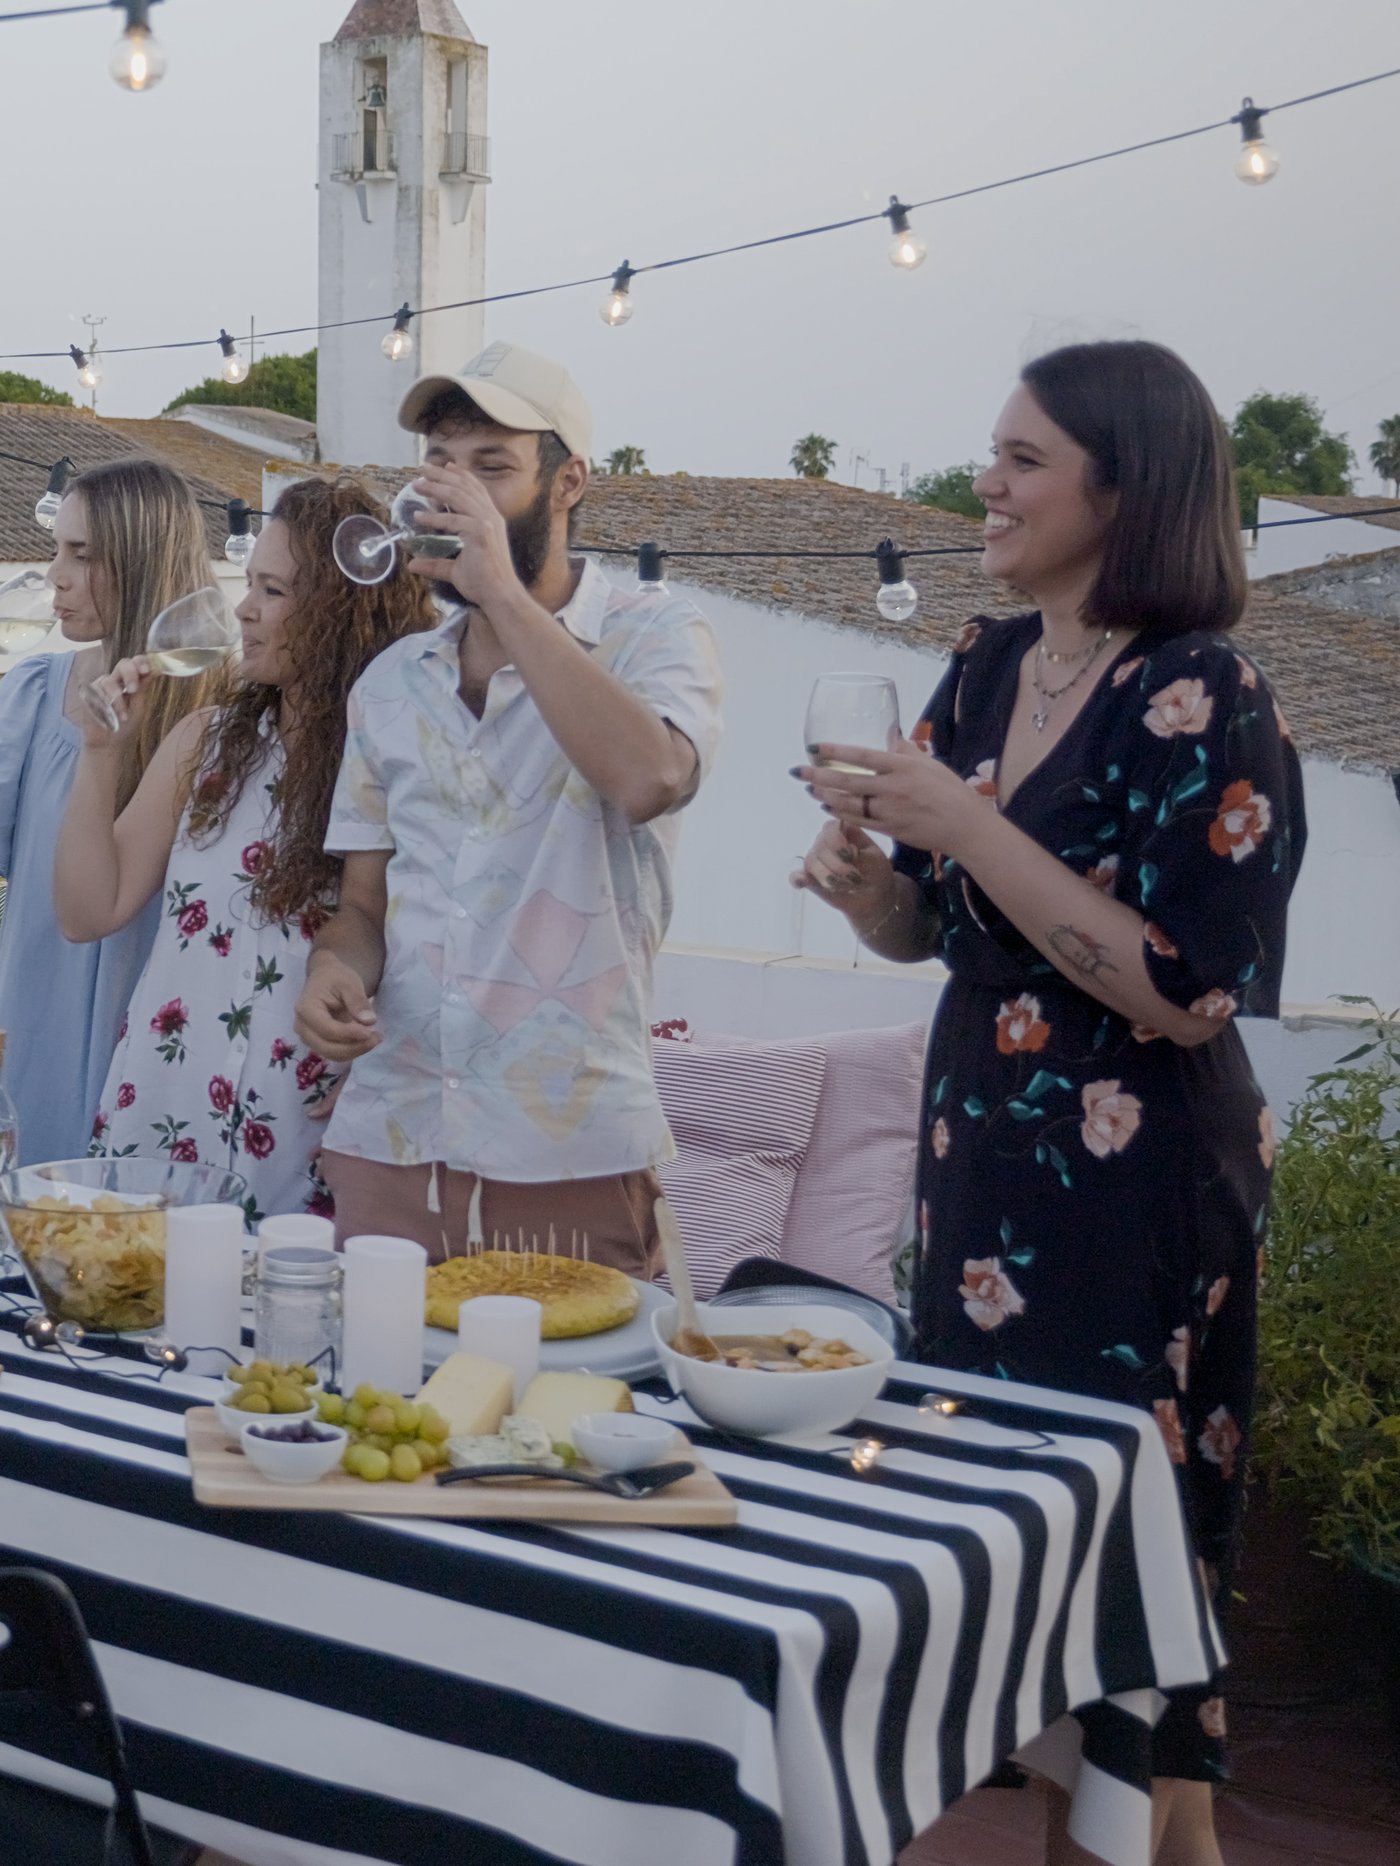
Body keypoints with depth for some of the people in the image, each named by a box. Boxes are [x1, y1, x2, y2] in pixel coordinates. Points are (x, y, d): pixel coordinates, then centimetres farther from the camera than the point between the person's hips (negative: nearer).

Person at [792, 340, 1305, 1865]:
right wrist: (864, 876, -10)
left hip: (1136, 1189, -7)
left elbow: (1187, 995, -22)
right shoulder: (984, 671, 6)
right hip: (980, 1156, 7)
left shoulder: (1200, 703, -15)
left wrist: (966, 825, -23)